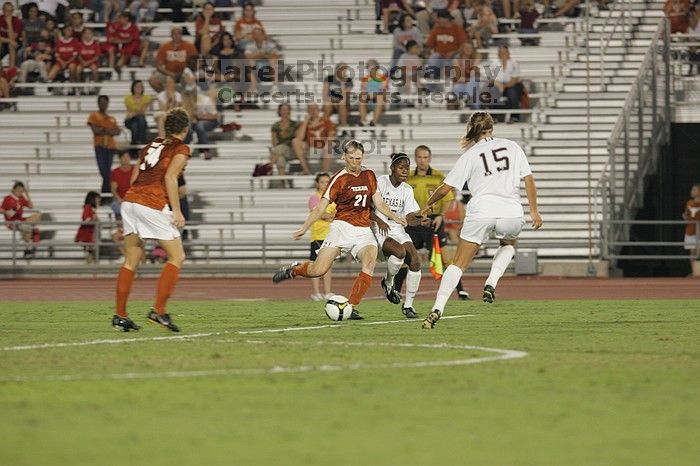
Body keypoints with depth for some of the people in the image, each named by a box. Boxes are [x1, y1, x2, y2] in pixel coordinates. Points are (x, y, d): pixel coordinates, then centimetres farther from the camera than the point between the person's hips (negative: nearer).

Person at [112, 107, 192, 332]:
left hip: (130, 200, 7)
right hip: (154, 204, -7)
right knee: (177, 257, 2)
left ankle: (120, 315, 9)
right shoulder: (181, 149, 3)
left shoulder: (151, 146, 21)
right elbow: (170, 177, -10)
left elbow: (134, 178, 17)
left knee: (132, 261, 11)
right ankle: (159, 310, -8)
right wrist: (177, 211, -11)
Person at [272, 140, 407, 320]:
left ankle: (352, 307, -19)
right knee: (319, 270, -14)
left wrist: (395, 217, -2)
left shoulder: (369, 175, 12)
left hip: (364, 231, 4)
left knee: (369, 264, -25)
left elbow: (379, 203, 14)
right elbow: (321, 207, -2)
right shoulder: (339, 179, -2)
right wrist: (304, 228, -8)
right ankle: (293, 270, 19)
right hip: (342, 227, -4)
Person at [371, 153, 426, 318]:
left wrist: (420, 219, -19)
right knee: (400, 251, -34)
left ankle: (408, 305, -2)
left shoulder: (407, 190, 8)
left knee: (415, 261, -15)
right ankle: (388, 283, -4)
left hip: (398, 230, 5)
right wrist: (379, 220, -23)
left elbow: (409, 218, 2)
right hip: (380, 230, -5)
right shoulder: (380, 182, -7)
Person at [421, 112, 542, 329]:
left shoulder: (470, 155, 6)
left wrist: (428, 205, 23)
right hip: (511, 212, 2)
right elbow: (528, 179, 9)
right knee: (509, 243, 34)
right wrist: (534, 211, 15)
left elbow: (445, 188, 6)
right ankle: (491, 283, 10)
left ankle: (438, 308, -10)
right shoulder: (512, 147, 11)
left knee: (458, 264, 4)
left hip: (480, 213, -1)